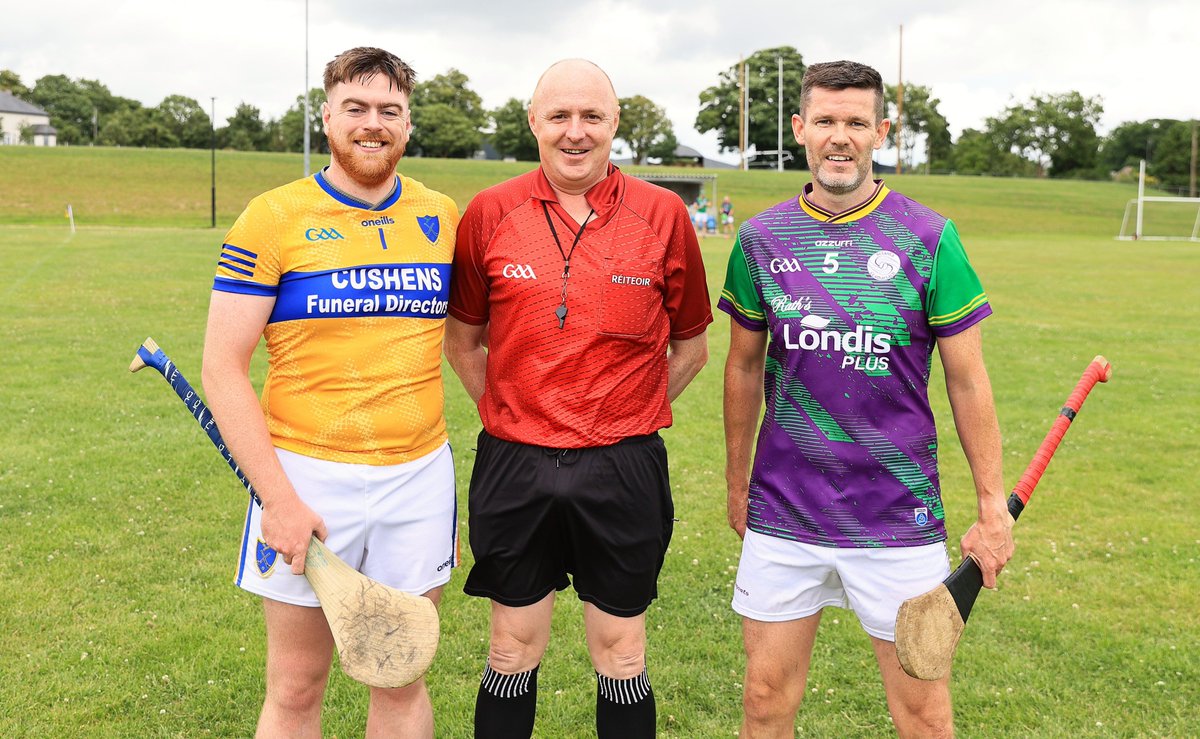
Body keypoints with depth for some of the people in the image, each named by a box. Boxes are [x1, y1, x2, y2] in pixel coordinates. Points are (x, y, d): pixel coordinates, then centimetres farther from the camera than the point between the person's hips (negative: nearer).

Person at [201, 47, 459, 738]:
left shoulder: (442, 217, 6)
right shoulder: (274, 218, -5)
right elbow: (223, 368, -7)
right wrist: (277, 496, -14)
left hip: (419, 474, 3)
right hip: (308, 477, -2)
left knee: (402, 681, 13)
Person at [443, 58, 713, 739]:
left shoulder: (663, 214, -2)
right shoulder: (490, 213, 0)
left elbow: (691, 346, 9)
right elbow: (462, 338, 12)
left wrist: (629, 416, 5)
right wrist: (508, 413, 7)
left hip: (624, 468, 0)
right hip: (514, 463, 1)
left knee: (621, 653, 13)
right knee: (513, 651, 14)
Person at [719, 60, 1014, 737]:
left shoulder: (929, 238, -6)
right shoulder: (762, 238, 1)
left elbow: (967, 382, -1)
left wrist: (994, 507, -1)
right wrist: (737, 481, 15)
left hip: (899, 519, -2)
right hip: (781, 511, 2)